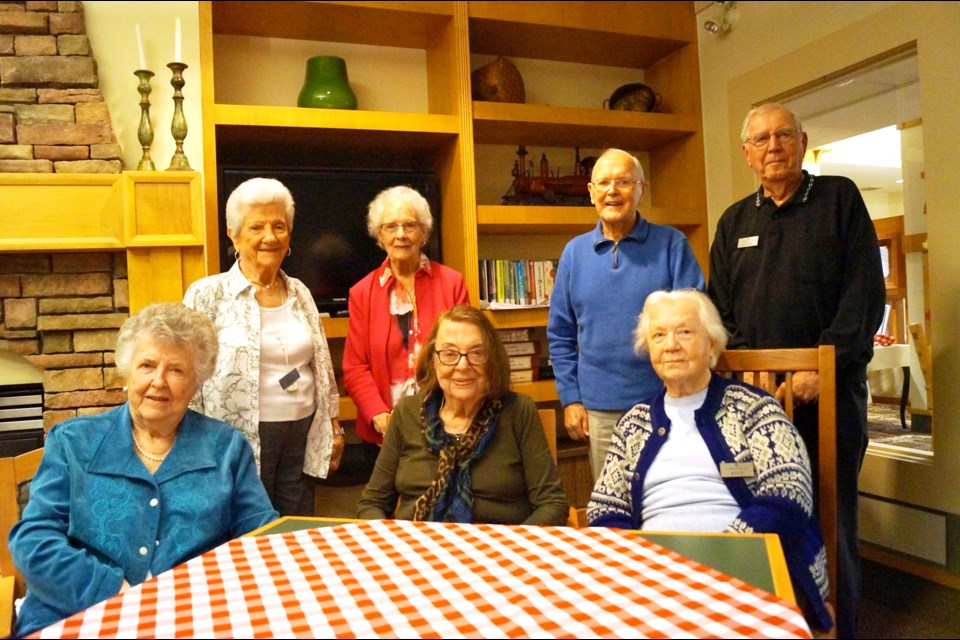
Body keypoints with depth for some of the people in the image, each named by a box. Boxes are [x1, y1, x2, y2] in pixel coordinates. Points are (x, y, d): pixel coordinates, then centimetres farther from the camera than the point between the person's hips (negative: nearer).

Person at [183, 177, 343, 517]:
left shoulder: (300, 293, 8)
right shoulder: (208, 294, -6)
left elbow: (323, 368, 14)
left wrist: (334, 428, 13)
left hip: (302, 435, 4)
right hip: (242, 438, -4)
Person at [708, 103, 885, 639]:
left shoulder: (840, 198, 3)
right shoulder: (734, 222, 13)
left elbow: (865, 293, -6)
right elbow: (721, 311, 11)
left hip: (831, 390, -3)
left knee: (832, 521, 3)